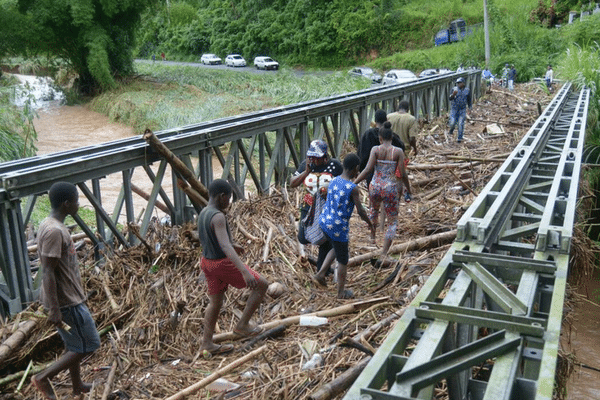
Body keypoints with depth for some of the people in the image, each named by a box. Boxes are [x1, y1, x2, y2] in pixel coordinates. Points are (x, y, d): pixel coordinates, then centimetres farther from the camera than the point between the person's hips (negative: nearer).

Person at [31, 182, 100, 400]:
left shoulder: (53, 225, 6)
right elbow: (47, 272, -25)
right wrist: (54, 309, -24)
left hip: (69, 297, 10)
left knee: (75, 345, 21)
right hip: (66, 301, -10)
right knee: (88, 345, 1)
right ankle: (44, 377, 9)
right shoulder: (54, 231, -25)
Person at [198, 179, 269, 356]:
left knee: (215, 302, 21)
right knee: (261, 284, 4)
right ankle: (242, 325, 10)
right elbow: (225, 246, -35)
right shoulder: (217, 217, -25)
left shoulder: (203, 213, 4)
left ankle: (207, 344, 28)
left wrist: (232, 245, 35)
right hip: (223, 263, -9)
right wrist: (244, 271, -42)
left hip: (207, 262, 9)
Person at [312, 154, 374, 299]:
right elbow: (361, 212, -14)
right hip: (339, 228, -7)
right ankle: (341, 292, 26)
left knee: (337, 248, 30)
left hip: (324, 221, 7)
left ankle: (321, 274, 26)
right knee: (343, 259, 12)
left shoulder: (333, 181, 2)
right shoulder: (353, 189, -18)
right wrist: (370, 224, 2)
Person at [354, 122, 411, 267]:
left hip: (375, 188, 2)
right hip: (390, 190, -2)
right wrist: (408, 189, 10)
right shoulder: (398, 151, -6)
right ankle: (383, 255, 0)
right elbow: (403, 174, -7)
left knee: (374, 207, 38)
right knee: (393, 222, 12)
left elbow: (368, 169, -16)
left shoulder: (375, 149, -5)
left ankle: (372, 236, 45)